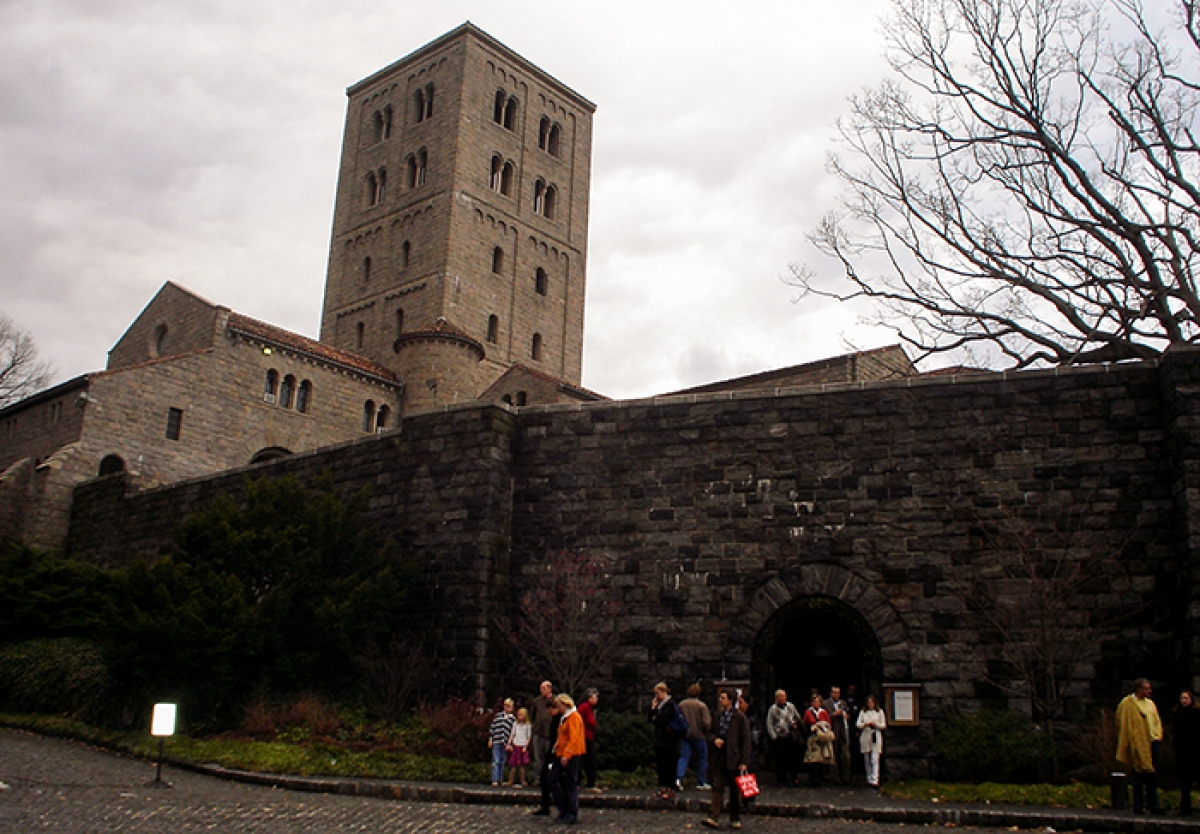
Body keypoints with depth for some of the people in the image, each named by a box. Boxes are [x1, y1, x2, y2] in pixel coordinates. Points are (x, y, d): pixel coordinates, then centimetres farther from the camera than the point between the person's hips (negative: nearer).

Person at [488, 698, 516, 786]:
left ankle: (500, 780, 15)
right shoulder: (498, 715, 9)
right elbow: (492, 727, 9)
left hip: (505, 743, 1)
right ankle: (494, 780, -5)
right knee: (496, 761, -5)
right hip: (496, 741, -1)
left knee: (502, 762, 7)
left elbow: (513, 732, 5)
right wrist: (490, 739, 4)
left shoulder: (513, 718, 8)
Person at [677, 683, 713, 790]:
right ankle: (701, 783, 16)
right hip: (699, 735, -3)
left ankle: (679, 778, -17)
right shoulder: (702, 705, -10)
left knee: (684, 757, 4)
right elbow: (706, 723, -14)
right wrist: (707, 730, 6)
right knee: (702, 758, 11)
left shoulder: (681, 704, 2)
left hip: (684, 735, 3)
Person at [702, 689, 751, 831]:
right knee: (717, 787, -3)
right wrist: (714, 739, -4)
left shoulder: (740, 716, -6)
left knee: (735, 790, 7)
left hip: (733, 757, -4)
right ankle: (714, 818, -6)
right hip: (719, 756, 4)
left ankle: (735, 819, 19)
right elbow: (711, 732, 21)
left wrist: (744, 761, -12)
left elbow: (745, 739, -7)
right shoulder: (718, 715, 10)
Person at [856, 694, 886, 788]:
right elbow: (857, 724, 6)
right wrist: (865, 724, -14)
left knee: (875, 760, -12)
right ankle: (869, 779, 18)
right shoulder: (863, 712, 11)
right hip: (865, 737, 3)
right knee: (867, 760, 7)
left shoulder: (880, 712, 7)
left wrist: (875, 724, -12)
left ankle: (875, 780, -18)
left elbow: (884, 725, 6)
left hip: (876, 737, -2)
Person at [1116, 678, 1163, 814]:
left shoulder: (1150, 703, 16)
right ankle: (1138, 805, 4)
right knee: (1138, 775, -2)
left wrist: (1157, 736, 5)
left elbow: (1157, 721, 19)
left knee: (1153, 774, 6)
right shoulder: (1127, 703, -5)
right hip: (1137, 744, -6)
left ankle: (1152, 804, 12)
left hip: (1152, 743, 6)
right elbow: (1124, 724, -6)